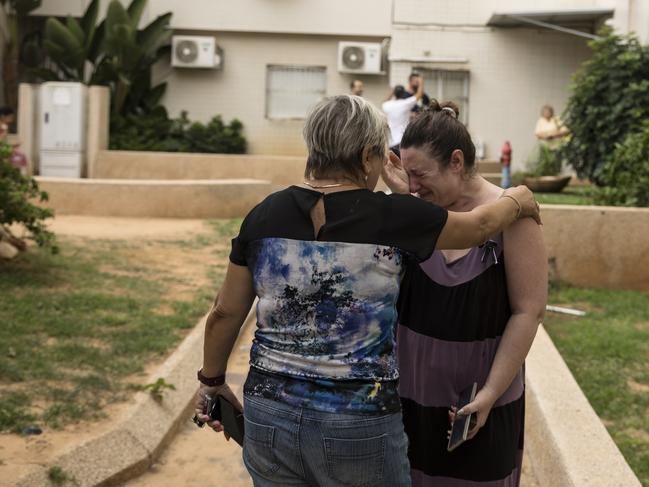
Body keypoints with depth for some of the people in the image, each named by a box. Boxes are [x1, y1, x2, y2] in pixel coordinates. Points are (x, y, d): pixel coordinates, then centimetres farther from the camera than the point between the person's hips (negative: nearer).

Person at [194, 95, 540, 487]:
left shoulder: (265, 215, -2)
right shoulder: (393, 217, -11)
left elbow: (225, 313, 6)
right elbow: (479, 225, 6)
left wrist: (212, 380, 22)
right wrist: (517, 200, 27)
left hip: (269, 414, 4)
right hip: (360, 424, -3)